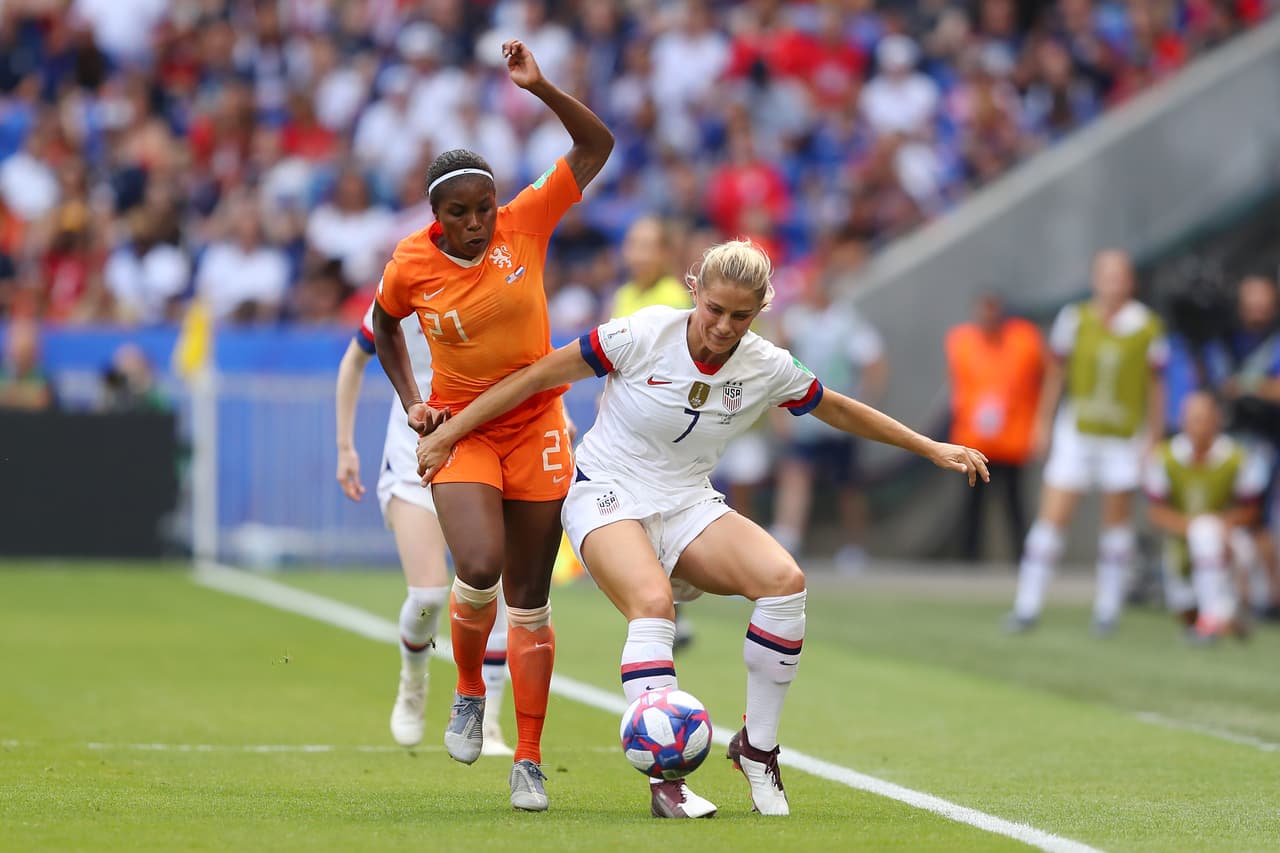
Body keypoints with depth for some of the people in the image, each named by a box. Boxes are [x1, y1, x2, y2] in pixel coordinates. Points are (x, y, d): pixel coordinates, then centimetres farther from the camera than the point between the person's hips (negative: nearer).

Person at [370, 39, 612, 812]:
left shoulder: (526, 224, -9)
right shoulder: (411, 264, -8)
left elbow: (597, 146, -7)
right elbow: (384, 323, 14)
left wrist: (542, 88, -19)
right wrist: (410, 401, 4)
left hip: (537, 428, 1)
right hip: (460, 430, -1)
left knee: (529, 600, 2)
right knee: (479, 569, -23)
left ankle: (530, 761, 8)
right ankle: (470, 692, 8)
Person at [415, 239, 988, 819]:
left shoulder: (768, 367, -5)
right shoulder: (644, 335, -17)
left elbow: (841, 411, 13)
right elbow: (537, 378, -9)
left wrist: (933, 449, 15)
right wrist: (447, 433, -8)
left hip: (688, 505, 4)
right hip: (607, 496, -4)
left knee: (785, 581, -22)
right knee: (653, 602, -34)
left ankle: (757, 747, -7)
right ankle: (665, 780, -34)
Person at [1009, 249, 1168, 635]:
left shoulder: (1148, 327, -5)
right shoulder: (1074, 318, -4)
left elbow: (1155, 386, 2)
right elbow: (1056, 372, 6)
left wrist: (1154, 440, 2)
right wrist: (1043, 424, 7)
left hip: (1124, 439, 0)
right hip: (1076, 433, 0)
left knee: (1116, 522, 7)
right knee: (1051, 519, -4)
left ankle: (1107, 610, 19)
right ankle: (1027, 607, 1)